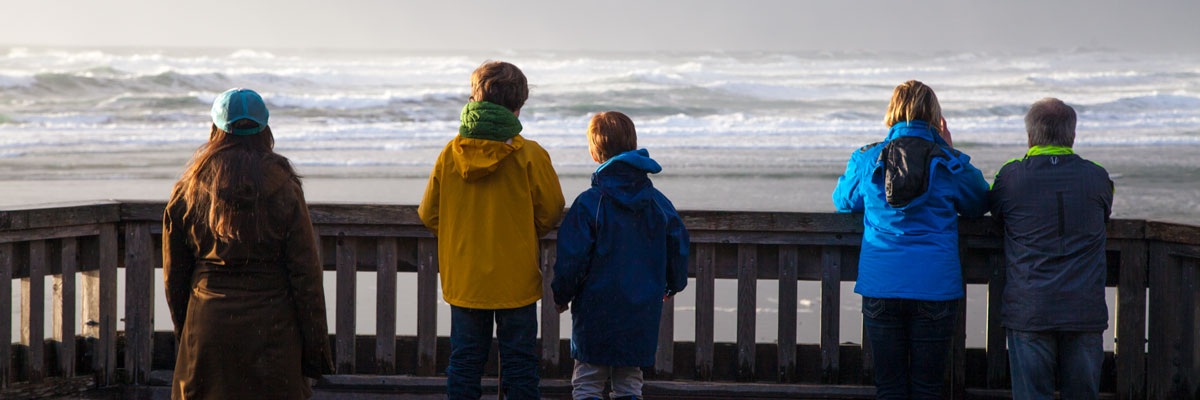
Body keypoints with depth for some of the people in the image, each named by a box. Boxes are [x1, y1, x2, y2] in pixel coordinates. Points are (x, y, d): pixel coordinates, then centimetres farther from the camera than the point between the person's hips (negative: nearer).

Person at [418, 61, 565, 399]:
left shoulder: (450, 153, -3)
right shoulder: (529, 155, -11)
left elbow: (429, 214, 4)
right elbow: (550, 213, -4)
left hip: (463, 279, 2)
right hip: (516, 279, -2)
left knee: (464, 362, 9)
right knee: (518, 361, 5)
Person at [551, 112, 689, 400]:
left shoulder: (589, 204, -12)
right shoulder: (659, 204, 2)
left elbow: (571, 259, -12)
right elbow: (678, 249, 11)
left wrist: (561, 296, 5)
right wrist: (673, 286, 30)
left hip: (595, 314, -4)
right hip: (642, 316, 4)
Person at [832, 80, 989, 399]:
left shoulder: (867, 161, 0)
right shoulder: (949, 164, -4)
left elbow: (843, 201, 17)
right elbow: (978, 205, 14)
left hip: (880, 287, 1)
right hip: (934, 286, -1)